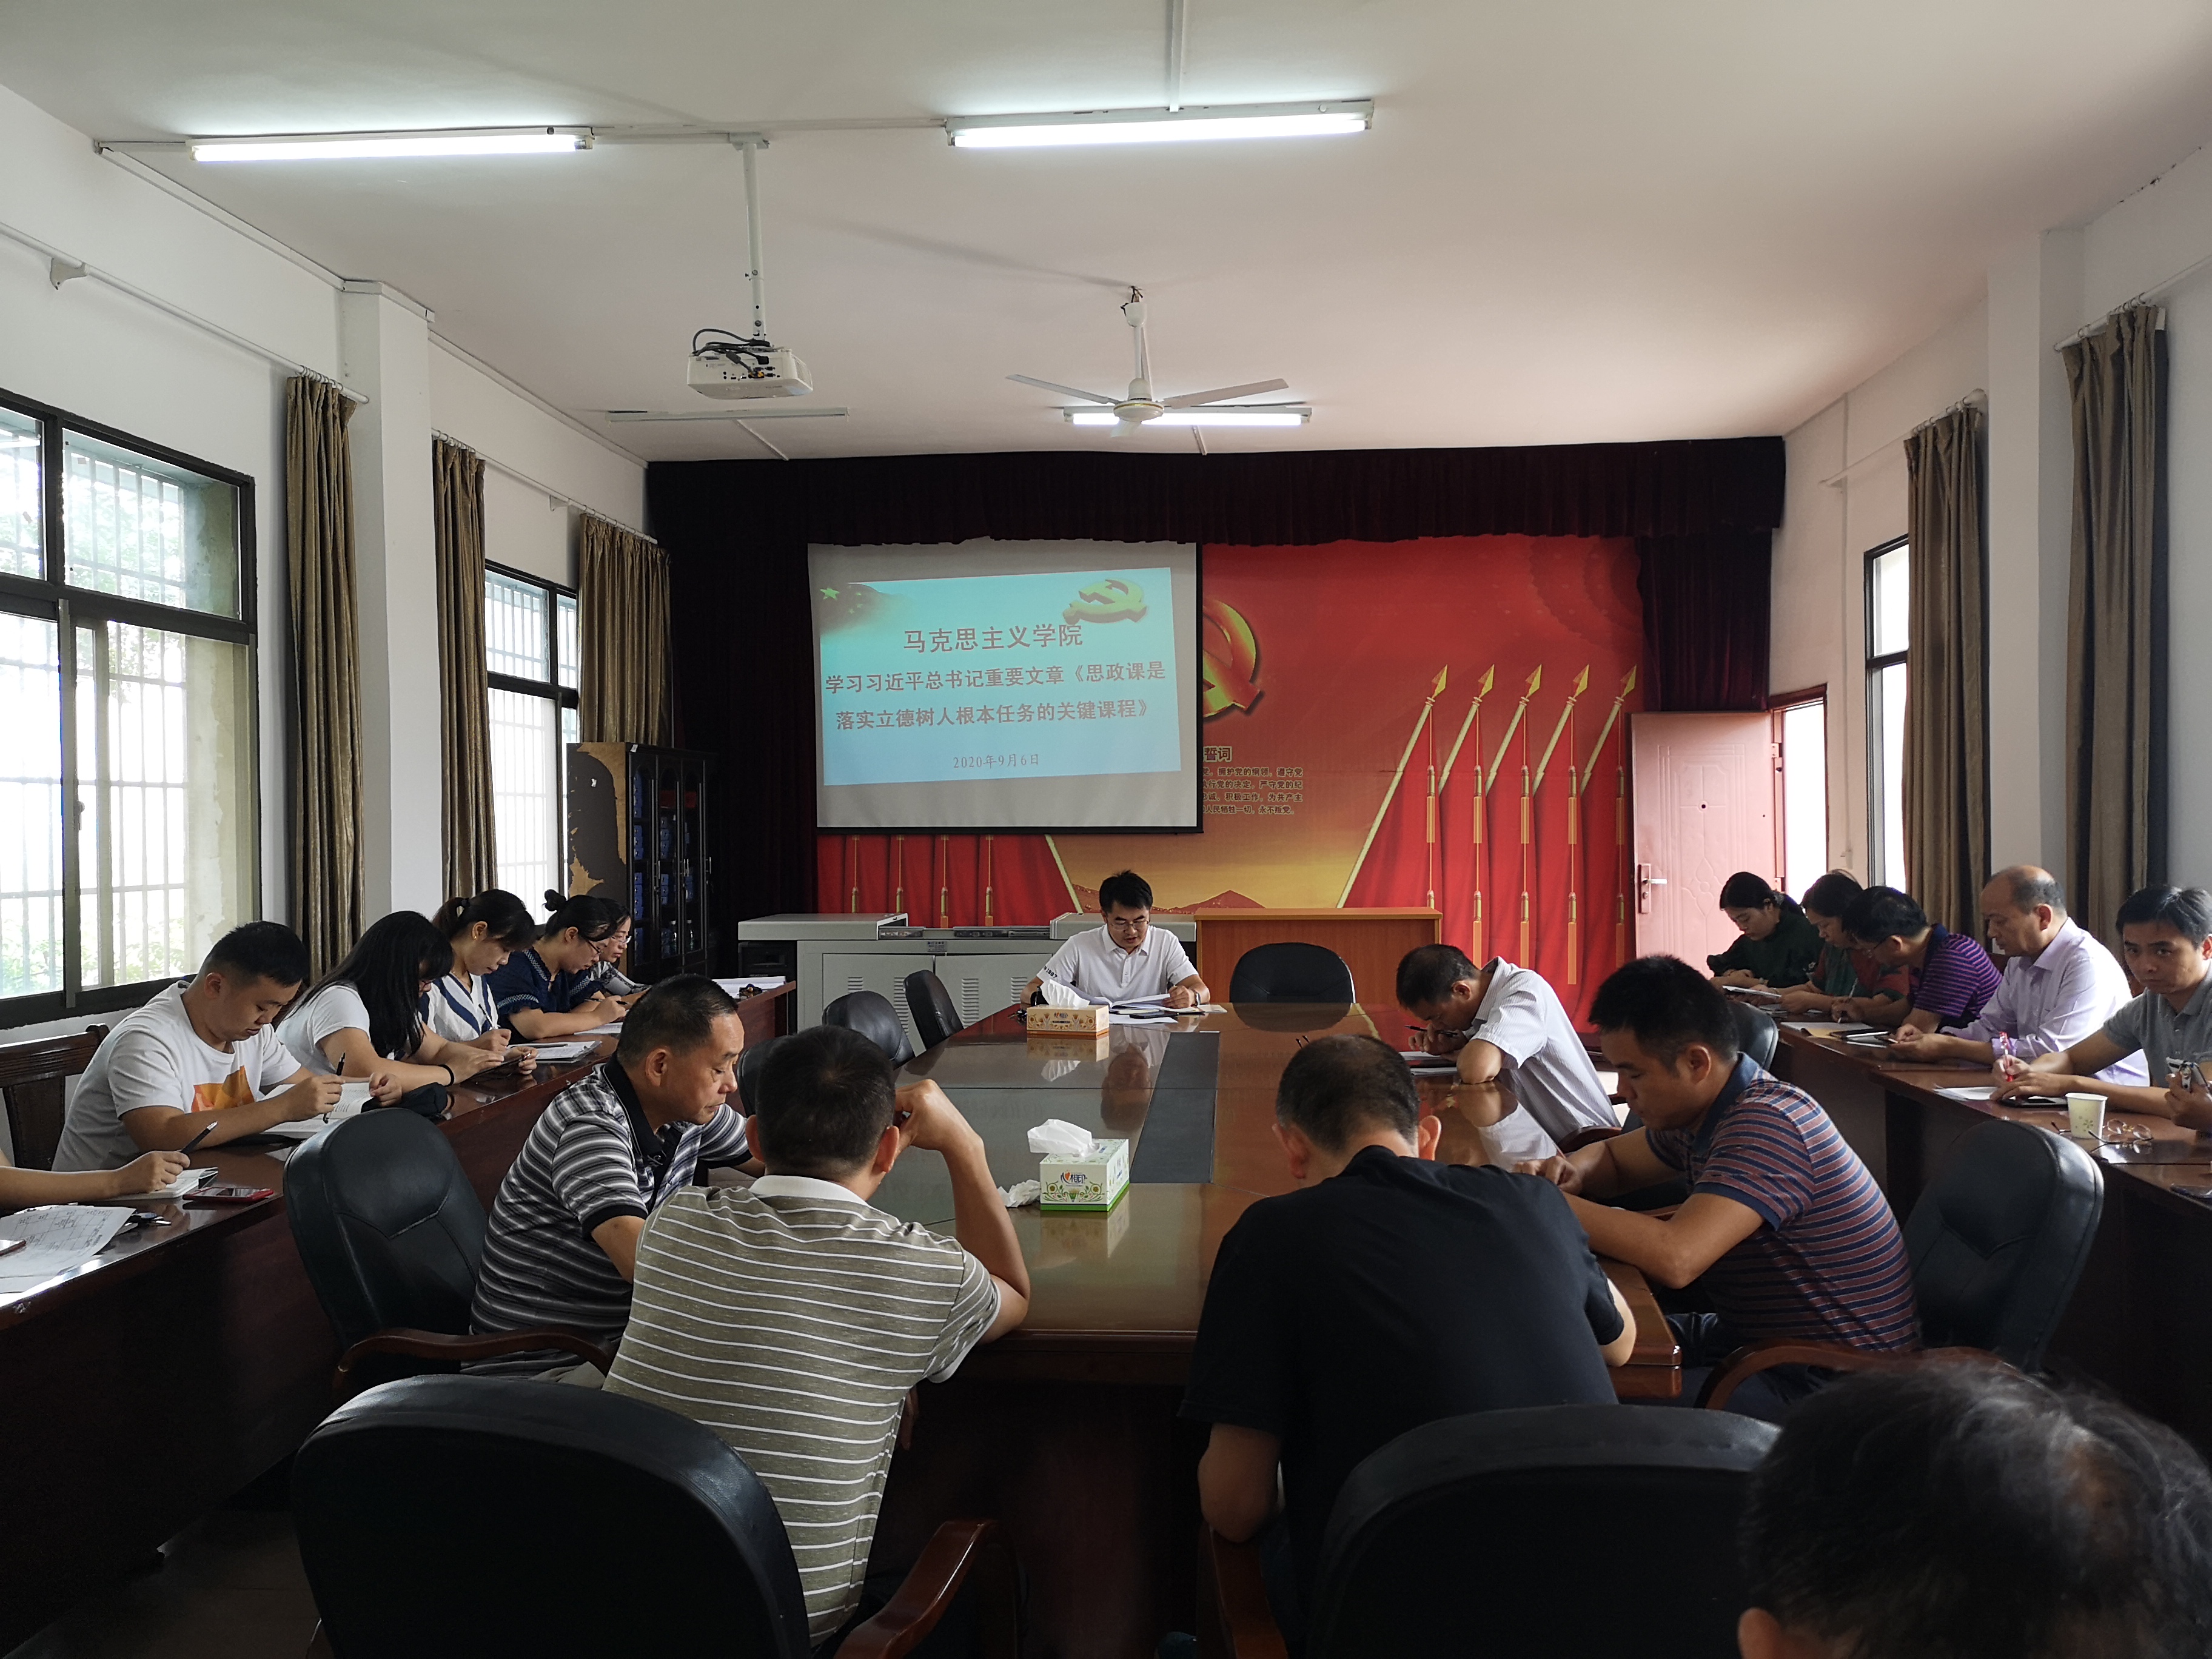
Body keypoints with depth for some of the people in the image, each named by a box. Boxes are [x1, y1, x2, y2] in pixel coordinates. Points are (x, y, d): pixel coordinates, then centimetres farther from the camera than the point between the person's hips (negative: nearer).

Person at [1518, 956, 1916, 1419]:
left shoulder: (1766, 1125, -26)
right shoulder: (1699, 1113, 3)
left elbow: (1674, 1258, -37)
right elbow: (1614, 1158, 20)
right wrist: (1571, 1171, -4)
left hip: (1833, 1386, -9)